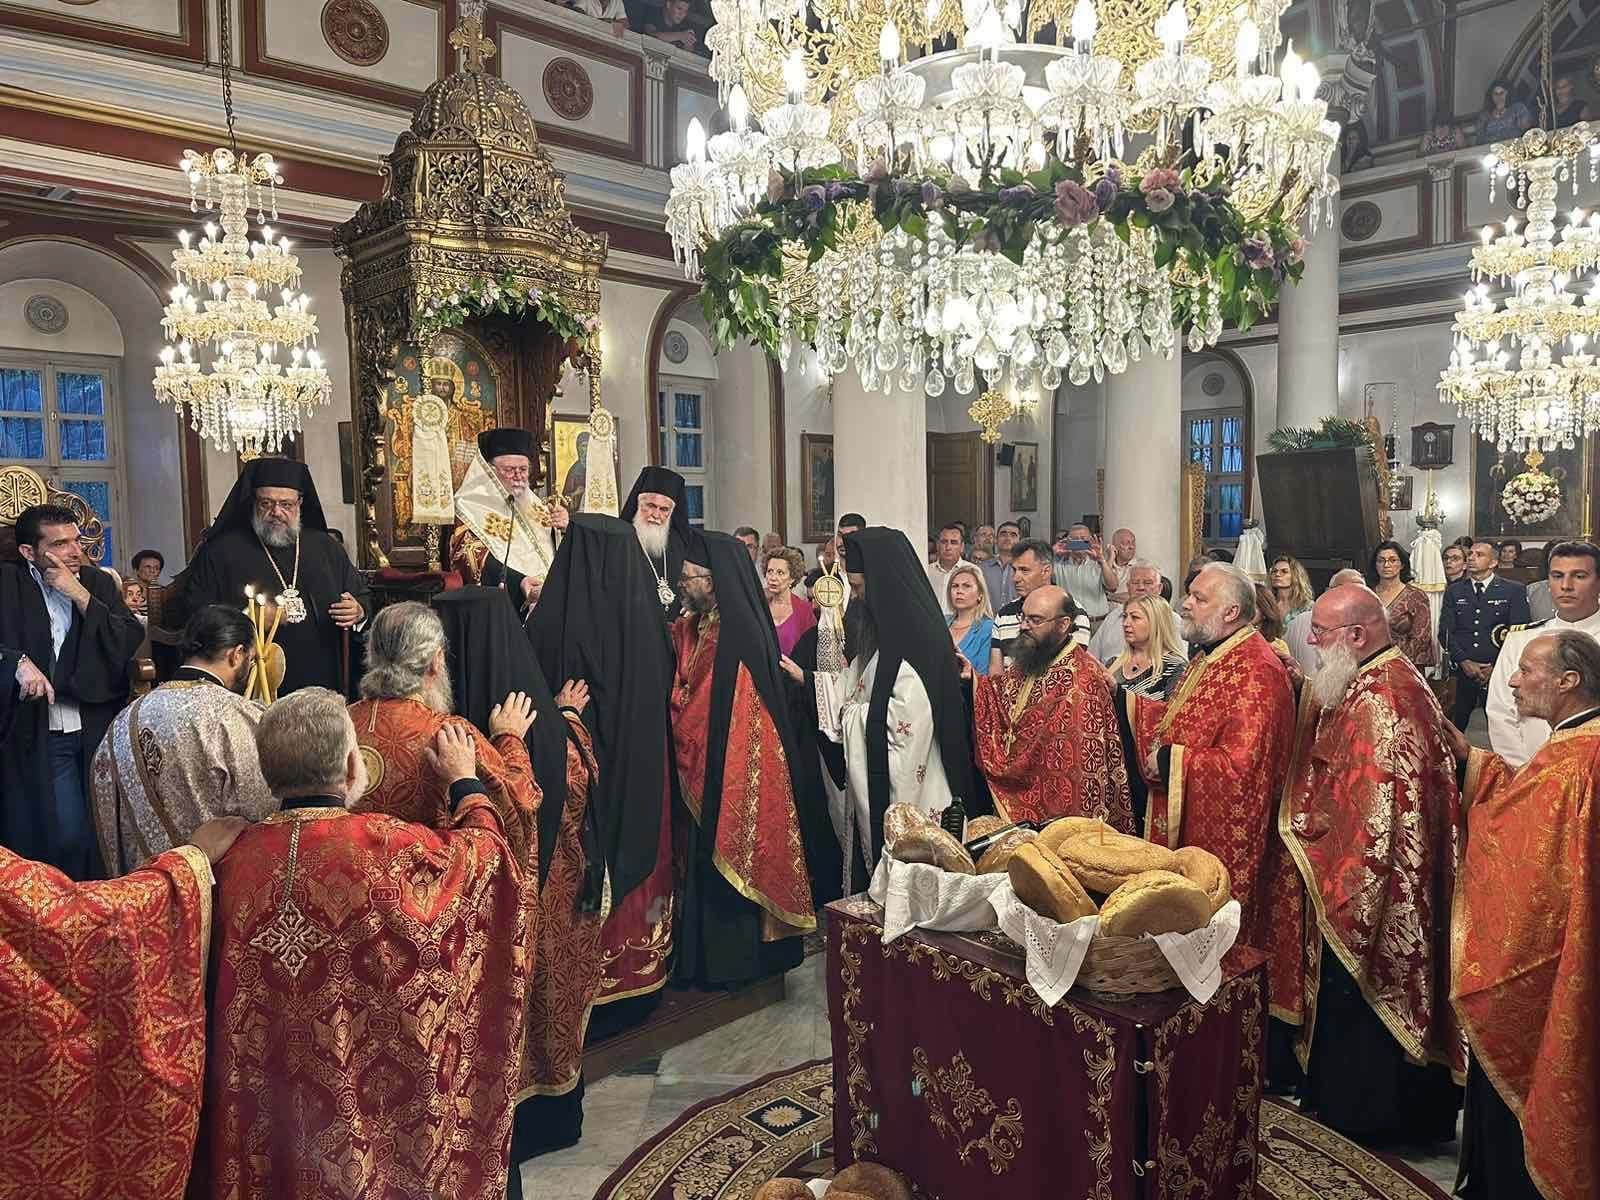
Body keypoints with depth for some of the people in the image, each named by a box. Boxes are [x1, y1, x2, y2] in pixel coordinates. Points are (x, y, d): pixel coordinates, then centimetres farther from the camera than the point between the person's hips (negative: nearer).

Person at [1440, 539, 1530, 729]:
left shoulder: (1514, 591, 3)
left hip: (1499, 672, -2)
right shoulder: (1454, 591, 10)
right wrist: (1465, 662, -9)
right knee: (1455, 727, 2)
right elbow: (1445, 632, 4)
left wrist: (1496, 667, -8)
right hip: (1462, 671, 2)